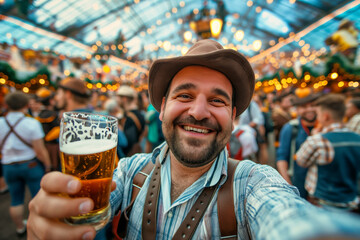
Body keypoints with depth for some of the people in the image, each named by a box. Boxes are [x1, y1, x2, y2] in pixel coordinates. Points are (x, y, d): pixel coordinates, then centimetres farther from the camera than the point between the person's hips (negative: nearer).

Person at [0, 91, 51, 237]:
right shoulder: (31, 123, -18)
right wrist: (47, 165, -5)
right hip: (31, 165, -4)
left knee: (16, 200, 19)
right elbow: (40, 151, -19)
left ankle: (20, 228, 37)